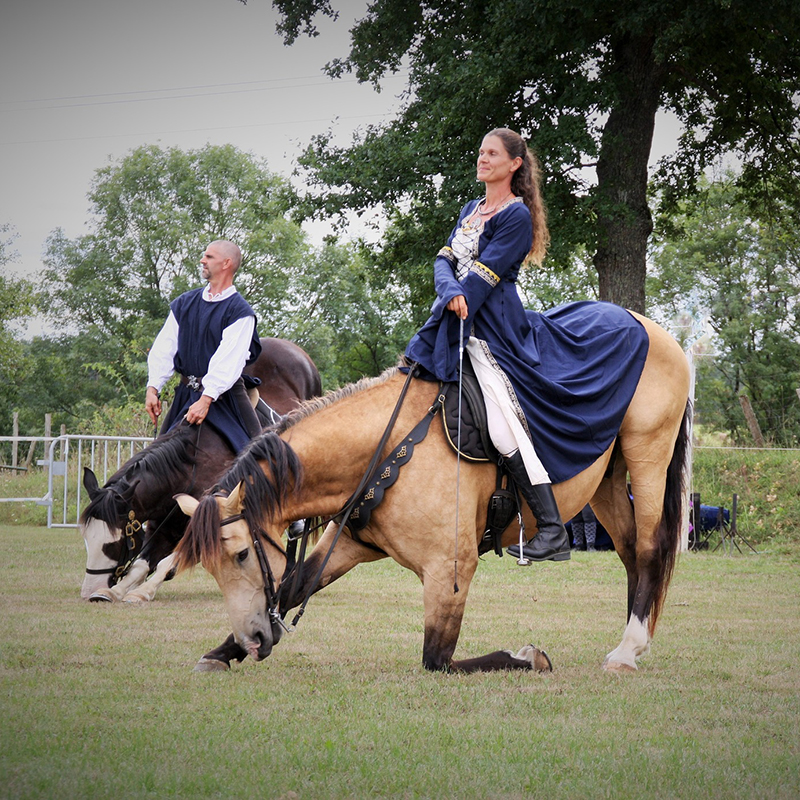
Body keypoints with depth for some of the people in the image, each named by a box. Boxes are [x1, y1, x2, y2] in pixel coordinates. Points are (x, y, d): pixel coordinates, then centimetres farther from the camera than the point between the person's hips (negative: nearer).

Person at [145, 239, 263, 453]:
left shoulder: (239, 311, -5)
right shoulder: (184, 303, 12)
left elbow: (229, 359, -16)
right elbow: (164, 348, 8)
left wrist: (206, 399, -26)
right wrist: (153, 388, -5)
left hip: (223, 393, -5)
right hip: (186, 393, 5)